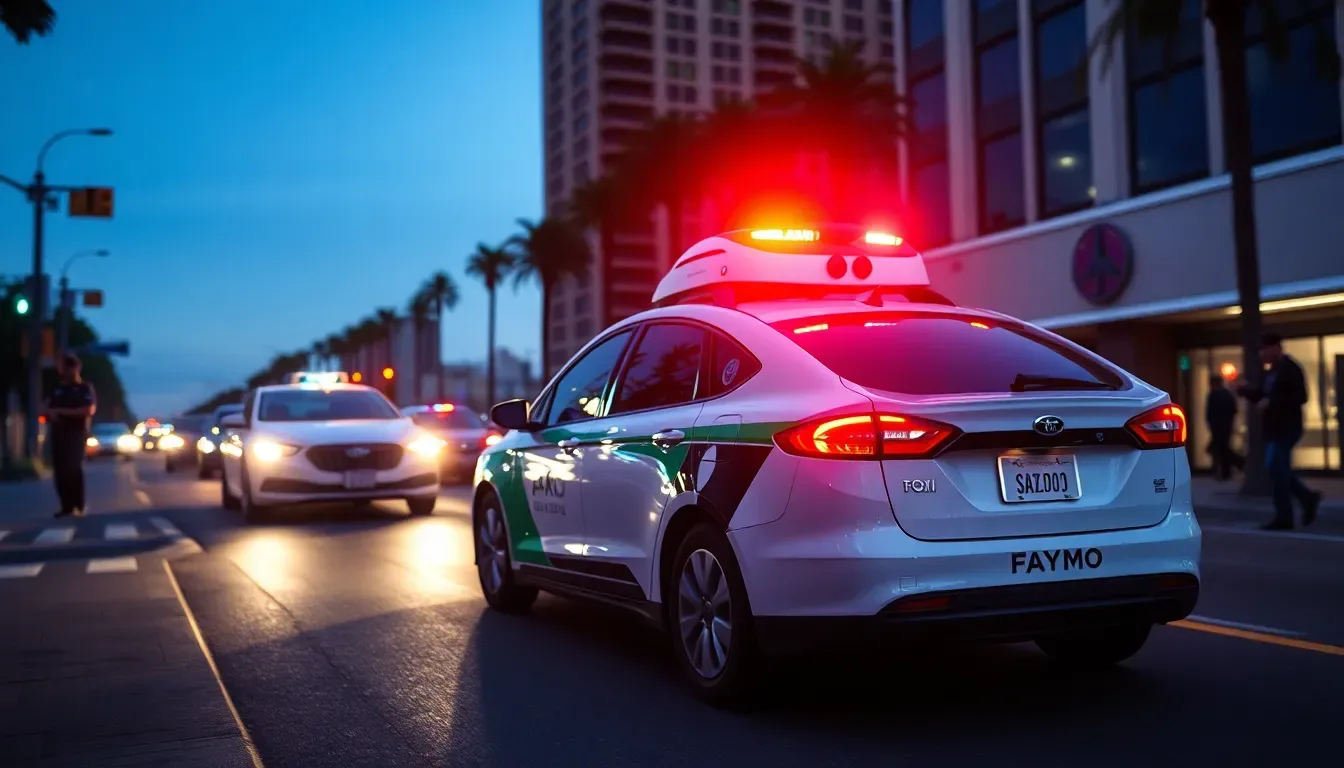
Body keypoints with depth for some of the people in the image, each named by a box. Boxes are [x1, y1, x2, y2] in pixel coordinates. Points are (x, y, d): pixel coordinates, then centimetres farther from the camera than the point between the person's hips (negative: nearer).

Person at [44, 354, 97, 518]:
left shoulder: (85, 388, 1)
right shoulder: (57, 389, 17)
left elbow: (89, 410, -12)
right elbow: (48, 409, 17)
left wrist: (63, 412, -12)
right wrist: (51, 413, -7)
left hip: (76, 434, -5)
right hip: (58, 434, 5)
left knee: (74, 469, -12)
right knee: (60, 471, 0)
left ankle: (78, 506, -7)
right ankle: (67, 506, 4)